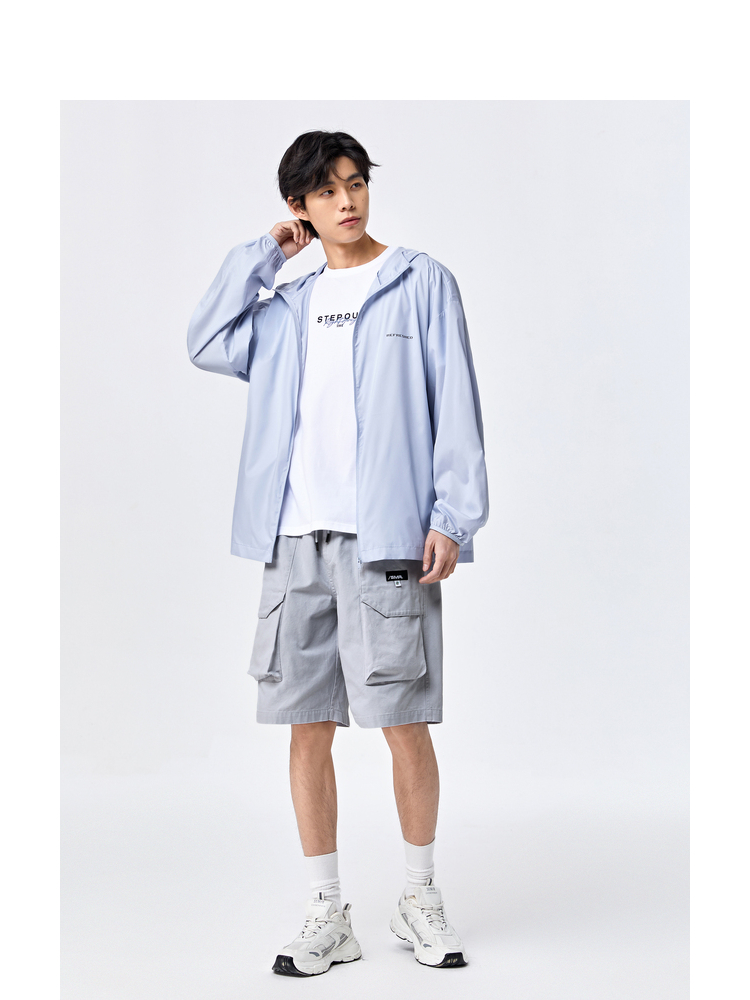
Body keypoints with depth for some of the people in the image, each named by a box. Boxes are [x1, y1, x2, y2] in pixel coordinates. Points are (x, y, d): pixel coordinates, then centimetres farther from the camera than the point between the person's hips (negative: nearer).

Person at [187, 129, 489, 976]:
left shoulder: (421, 282, 5)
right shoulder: (289, 305, 18)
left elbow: (455, 405, -1)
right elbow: (207, 345, 7)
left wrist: (453, 516, -10)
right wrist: (261, 254, 9)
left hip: (387, 539, -4)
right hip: (298, 539, 4)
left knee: (405, 726, 0)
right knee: (307, 729, 5)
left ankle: (420, 897, 19)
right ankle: (326, 913, 16)